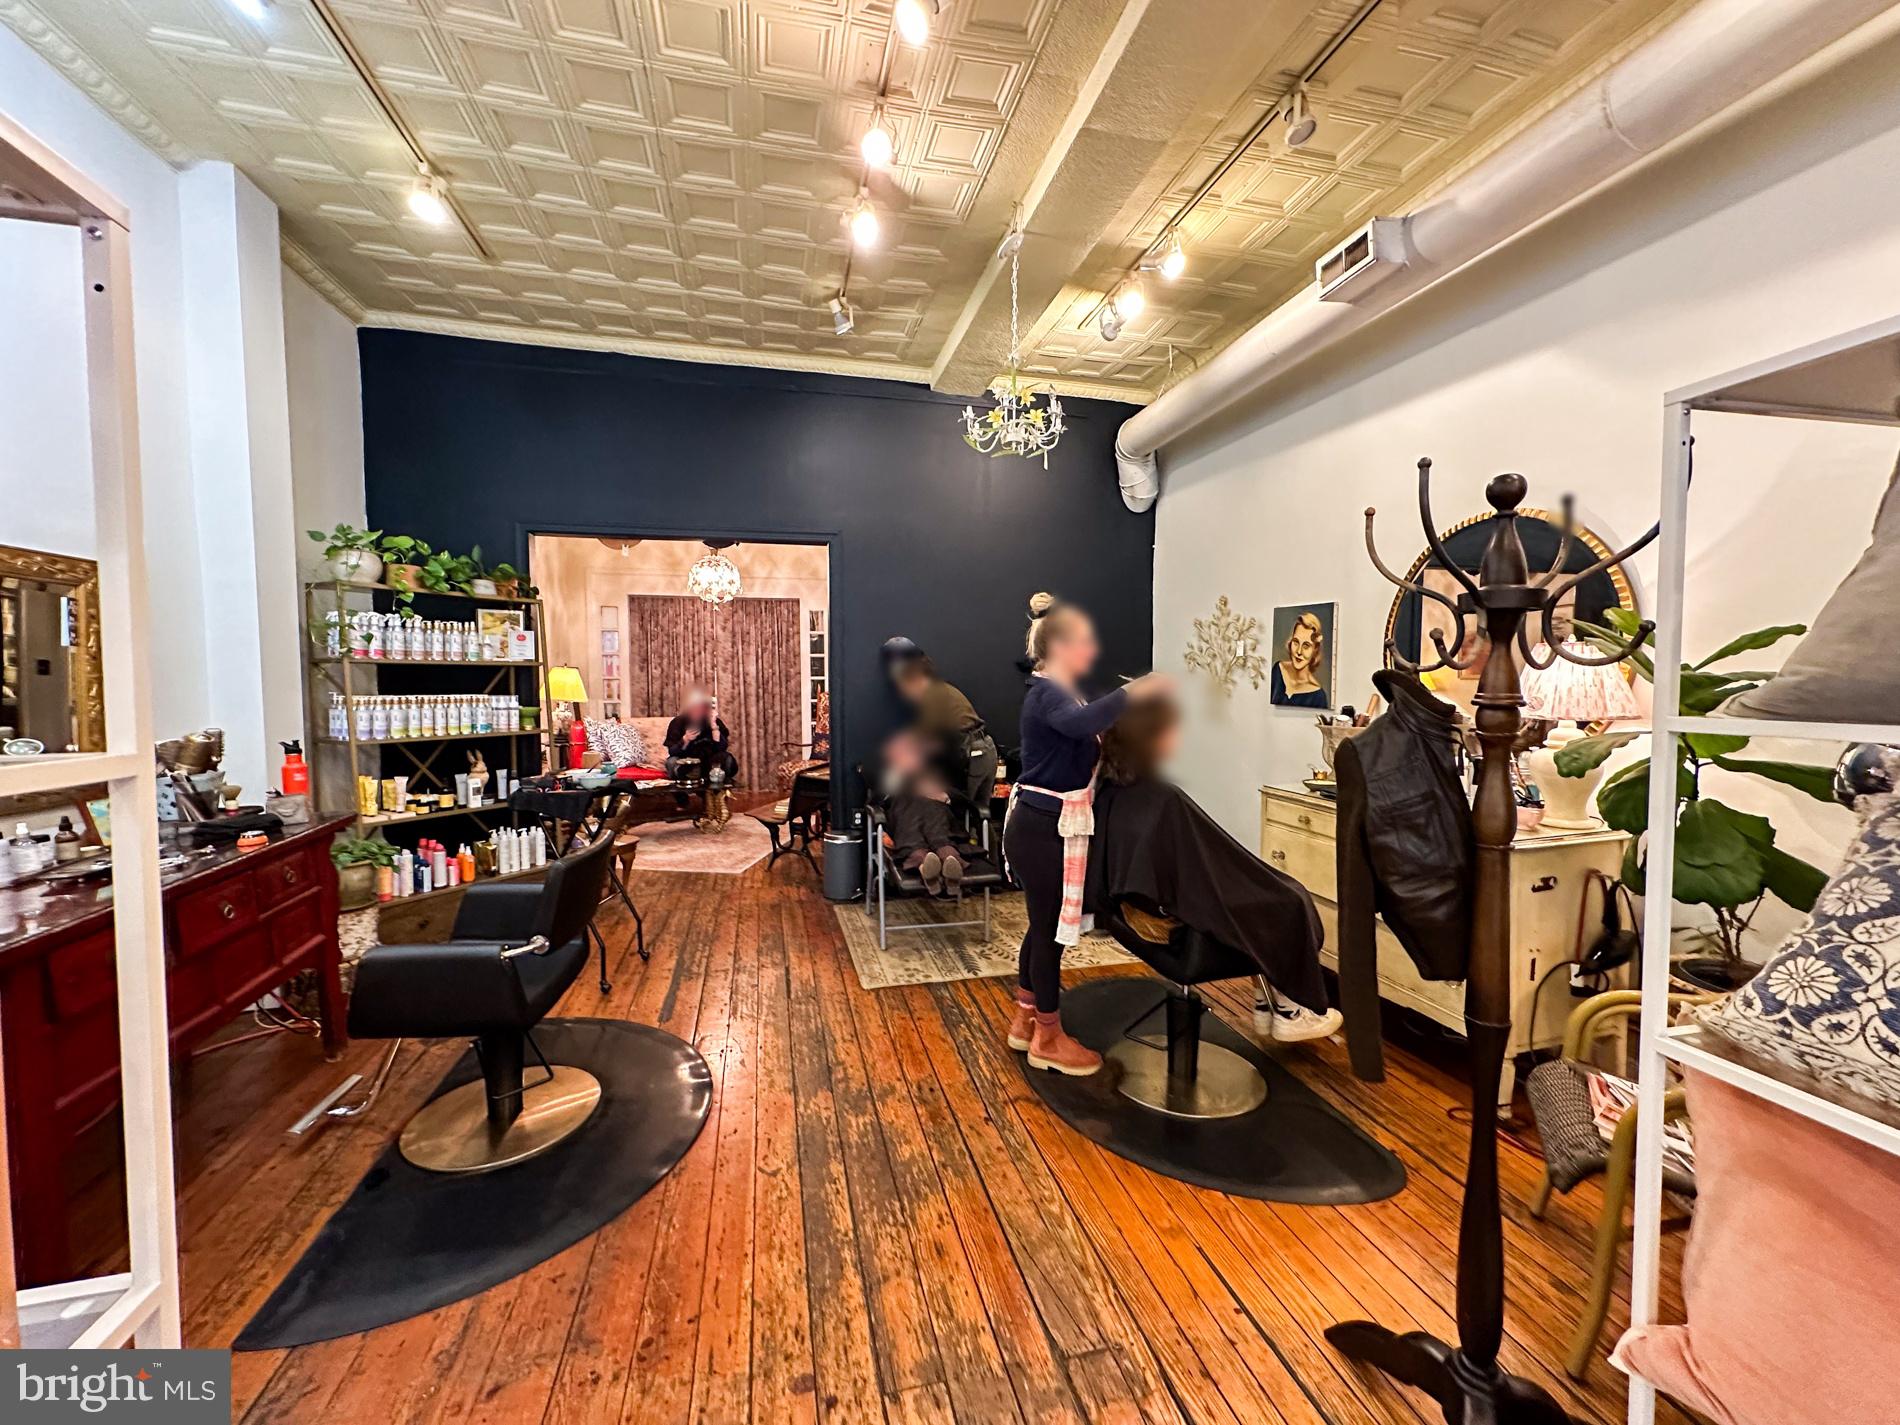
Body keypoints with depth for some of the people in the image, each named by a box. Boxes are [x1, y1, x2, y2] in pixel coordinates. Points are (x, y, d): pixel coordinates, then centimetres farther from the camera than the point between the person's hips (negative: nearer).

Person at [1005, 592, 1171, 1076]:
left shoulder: (1058, 691, 15)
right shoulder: (1046, 693, -18)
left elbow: (1083, 737, 12)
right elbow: (1080, 723, -40)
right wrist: (1132, 692, -36)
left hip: (1045, 827, 10)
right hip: (1043, 830, -10)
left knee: (1043, 926, 18)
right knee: (1051, 931, 2)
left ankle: (1025, 1021, 33)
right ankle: (1048, 1040, 18)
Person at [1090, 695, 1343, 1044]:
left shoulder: (1109, 791, -5)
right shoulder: (1166, 799, -30)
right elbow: (1221, 863, -20)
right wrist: (1275, 883, 0)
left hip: (1137, 909, 8)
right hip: (1176, 916, -8)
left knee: (1264, 889, 24)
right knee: (1290, 902, 12)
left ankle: (1267, 1003, 32)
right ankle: (1291, 1012, 27)